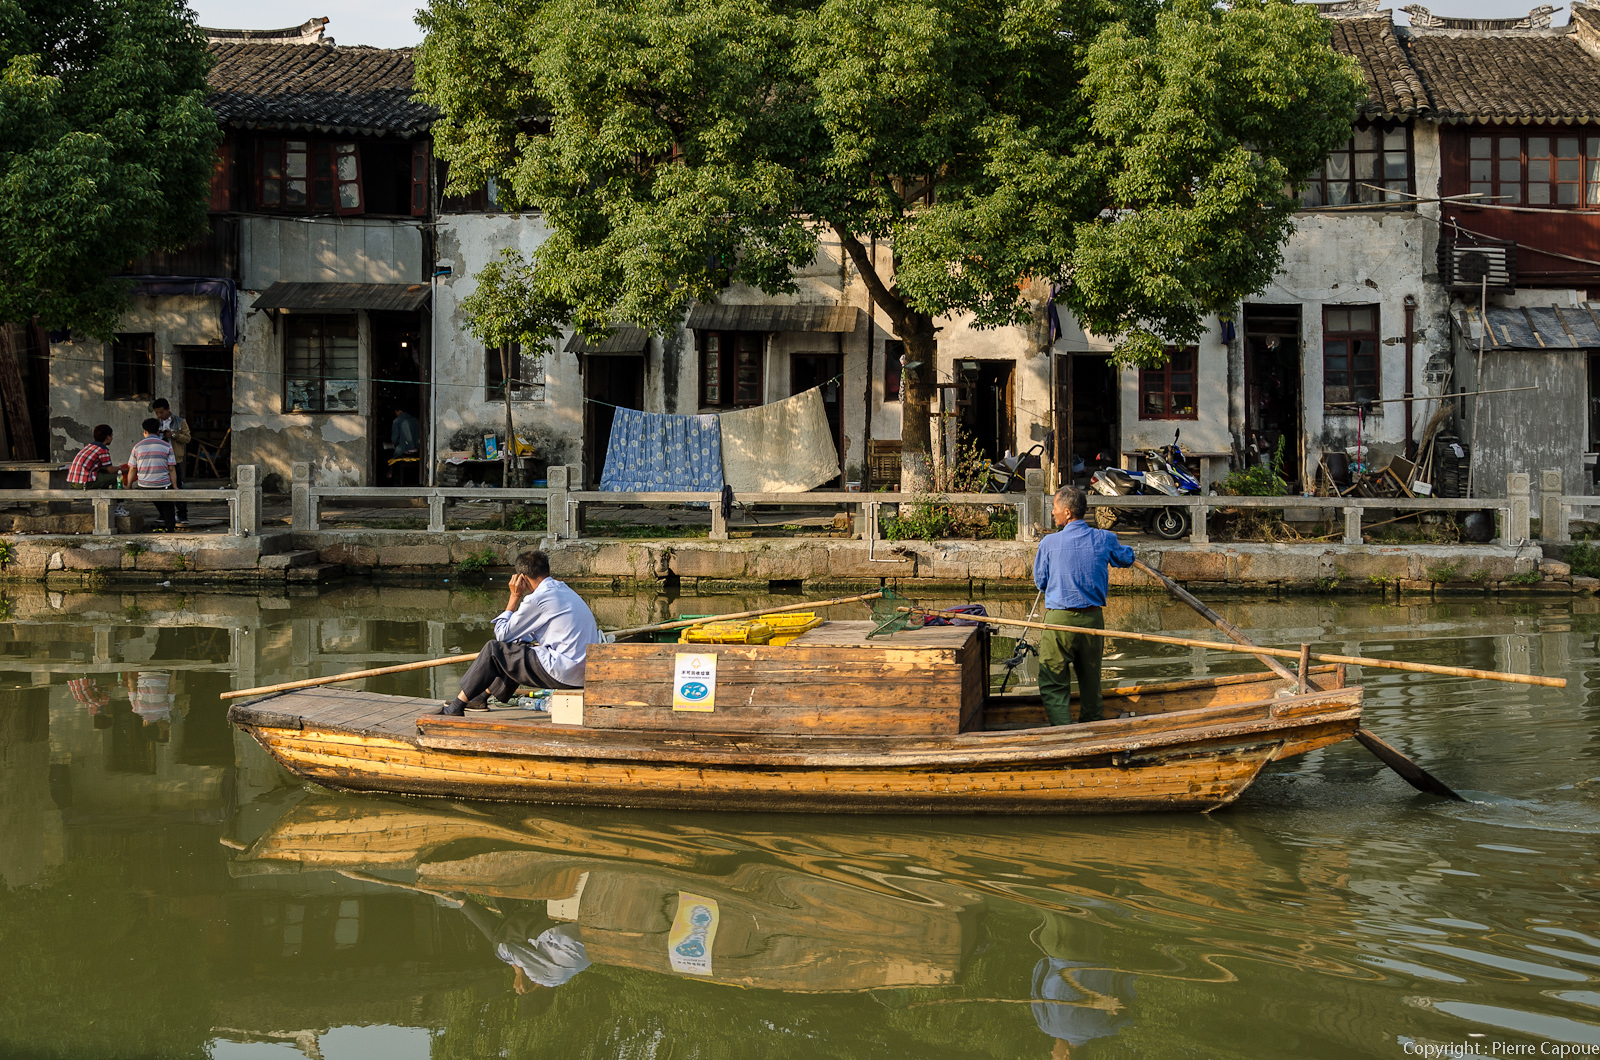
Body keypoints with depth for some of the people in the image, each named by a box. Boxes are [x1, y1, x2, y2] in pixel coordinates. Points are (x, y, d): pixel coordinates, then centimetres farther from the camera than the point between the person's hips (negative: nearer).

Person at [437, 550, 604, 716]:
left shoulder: (537, 598, -12)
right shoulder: (564, 591, 16)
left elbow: (502, 634, -2)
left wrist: (514, 597, 3)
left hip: (563, 674, -9)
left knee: (493, 649, 2)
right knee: (518, 646, 29)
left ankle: (457, 705, 11)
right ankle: (483, 697, 39)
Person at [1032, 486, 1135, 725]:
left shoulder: (1050, 542, -8)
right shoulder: (1104, 539, -2)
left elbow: (1040, 581, 6)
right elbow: (1127, 559, 20)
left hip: (1059, 619, -3)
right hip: (1093, 619, 4)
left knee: (1053, 683, 0)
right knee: (1090, 679, 19)